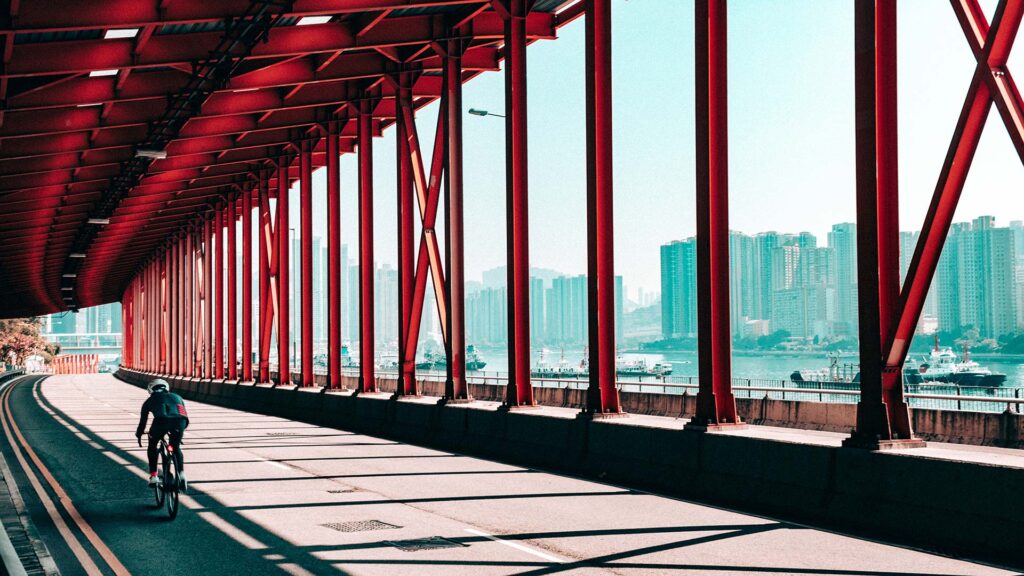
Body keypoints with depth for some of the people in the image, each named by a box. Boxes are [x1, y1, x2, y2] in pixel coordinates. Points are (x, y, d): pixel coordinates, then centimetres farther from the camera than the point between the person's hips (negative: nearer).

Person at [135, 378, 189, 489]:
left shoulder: (150, 400, 33)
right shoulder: (177, 397, 39)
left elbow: (143, 421, 38)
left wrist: (138, 435, 55)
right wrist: (180, 432, 58)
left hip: (161, 420, -2)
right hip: (180, 421, 2)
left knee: (152, 445, 26)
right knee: (176, 448, 28)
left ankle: (153, 476, 17)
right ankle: (181, 474, 10)